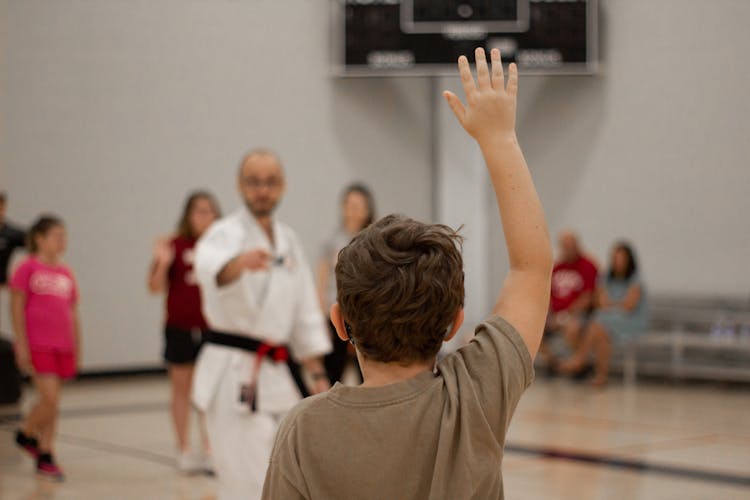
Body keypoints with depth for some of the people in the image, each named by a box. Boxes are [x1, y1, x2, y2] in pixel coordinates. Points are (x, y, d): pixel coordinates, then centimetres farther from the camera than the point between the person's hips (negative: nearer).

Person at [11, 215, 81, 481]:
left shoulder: (66, 273, 11)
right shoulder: (27, 268, -5)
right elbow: (17, 308, -6)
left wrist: (77, 349, 15)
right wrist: (22, 345, -11)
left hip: (62, 346, 5)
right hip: (37, 346, -5)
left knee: (52, 402, 9)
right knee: (50, 399, -12)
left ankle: (45, 457, 18)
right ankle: (26, 433, 15)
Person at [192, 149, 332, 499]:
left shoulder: (288, 240, 13)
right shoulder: (226, 233, -10)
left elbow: (306, 313, 17)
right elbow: (212, 264, -37)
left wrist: (317, 374, 12)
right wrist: (241, 261, -60)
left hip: (279, 374, 7)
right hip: (235, 376, -7)